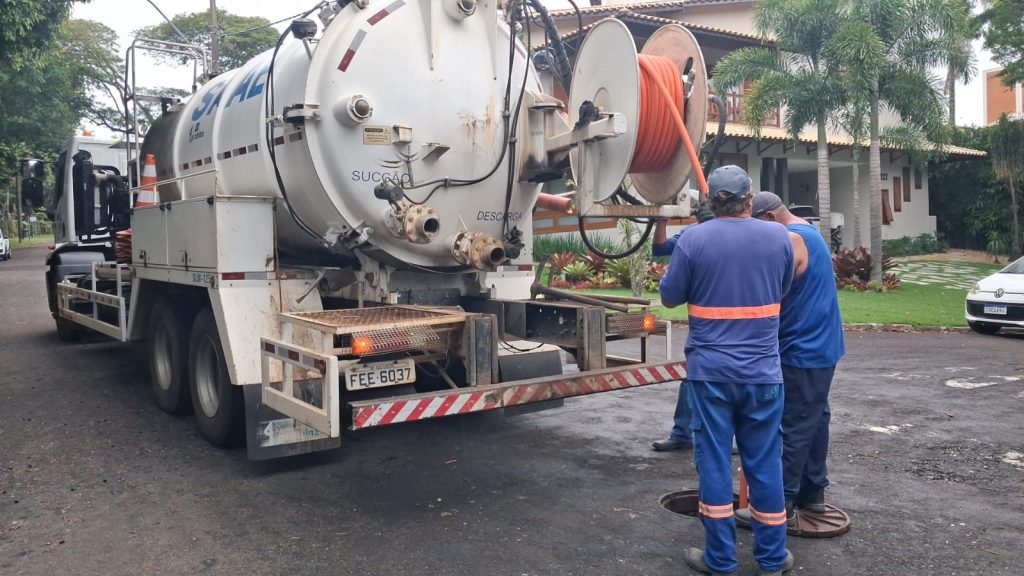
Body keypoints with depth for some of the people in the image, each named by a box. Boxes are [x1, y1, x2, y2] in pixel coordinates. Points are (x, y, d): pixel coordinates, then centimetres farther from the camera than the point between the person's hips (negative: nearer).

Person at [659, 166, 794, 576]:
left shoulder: (693, 239, -8)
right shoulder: (778, 237, 0)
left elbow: (670, 297, 1)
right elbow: (782, 292, 14)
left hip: (711, 370, -2)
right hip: (762, 372, 2)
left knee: (714, 461, 7)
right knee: (765, 463, 11)